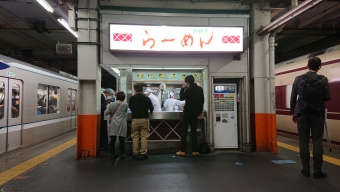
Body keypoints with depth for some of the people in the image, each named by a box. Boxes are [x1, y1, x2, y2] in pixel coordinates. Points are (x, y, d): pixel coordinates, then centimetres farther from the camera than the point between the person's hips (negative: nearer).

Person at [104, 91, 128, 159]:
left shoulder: (111, 104, 0)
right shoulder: (125, 104, -2)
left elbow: (105, 113, 2)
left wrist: (107, 108, 19)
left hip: (113, 125, 2)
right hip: (121, 125, -2)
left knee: (112, 140, 8)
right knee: (121, 140, 4)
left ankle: (112, 154, 15)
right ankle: (121, 154, 9)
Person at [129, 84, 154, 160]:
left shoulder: (132, 98, -3)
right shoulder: (147, 98, -2)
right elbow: (151, 108, 9)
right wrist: (149, 111, 33)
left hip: (135, 119, 0)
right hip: (144, 119, 0)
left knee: (135, 136, 8)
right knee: (144, 136, 4)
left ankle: (135, 153, 11)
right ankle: (143, 153, 4)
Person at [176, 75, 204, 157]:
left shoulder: (188, 89, -14)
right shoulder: (200, 89, 6)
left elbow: (181, 98, -3)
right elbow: (202, 101, 11)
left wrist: (182, 88, 2)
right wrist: (200, 111, 18)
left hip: (188, 112, -5)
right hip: (195, 112, 5)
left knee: (184, 131, 0)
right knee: (194, 131, 9)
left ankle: (182, 151, 0)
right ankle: (194, 151, 8)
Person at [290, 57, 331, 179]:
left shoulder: (298, 79, -1)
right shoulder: (323, 80, -5)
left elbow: (293, 98, 1)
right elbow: (327, 97, -1)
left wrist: (293, 113, 10)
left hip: (302, 114, 1)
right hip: (317, 114, 0)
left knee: (303, 142, 6)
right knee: (317, 143, 4)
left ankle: (306, 169, 11)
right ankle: (317, 171, 8)